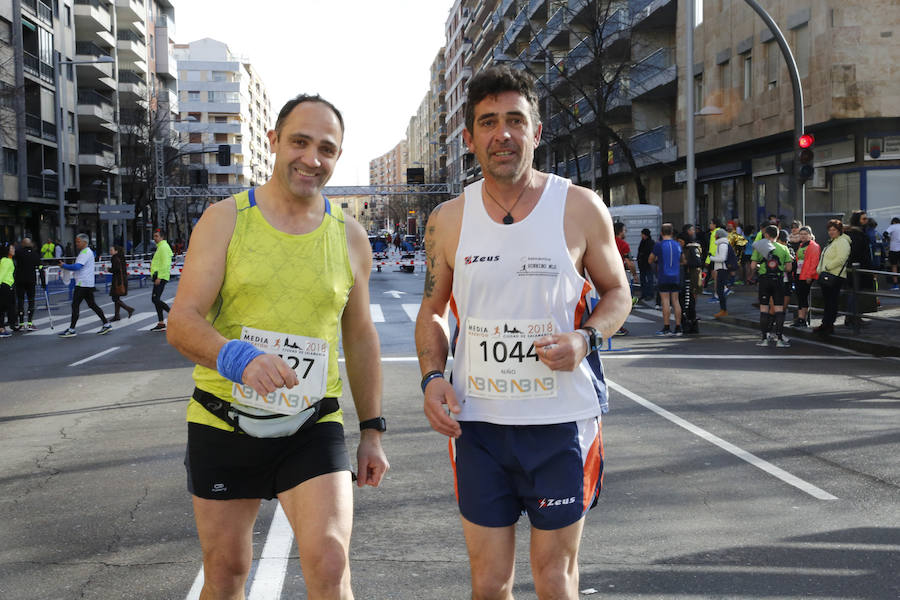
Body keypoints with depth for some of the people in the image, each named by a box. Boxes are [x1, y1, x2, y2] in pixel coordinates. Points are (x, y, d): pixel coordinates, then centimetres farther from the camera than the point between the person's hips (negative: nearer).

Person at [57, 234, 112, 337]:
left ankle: (71, 330, -5)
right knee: (92, 305, 11)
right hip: (88, 284, 10)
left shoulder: (85, 253, -14)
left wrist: (64, 266, -16)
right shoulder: (88, 252, 18)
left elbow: (76, 267, -25)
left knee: (75, 305, -7)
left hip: (83, 284, -10)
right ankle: (106, 324, 9)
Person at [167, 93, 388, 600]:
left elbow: (361, 336, 12)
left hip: (312, 429, 1)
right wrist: (237, 358, -32)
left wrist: (373, 430, 10)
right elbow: (182, 324, -11)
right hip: (223, 426, 0)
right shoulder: (225, 220, -4)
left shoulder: (350, 236, 4)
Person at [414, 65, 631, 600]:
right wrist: (432, 377, -5)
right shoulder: (449, 220, 3)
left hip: (561, 421, -1)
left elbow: (617, 292, 7)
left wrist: (585, 339, -14)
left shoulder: (581, 209, -3)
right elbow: (432, 312, 13)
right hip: (477, 421, 2)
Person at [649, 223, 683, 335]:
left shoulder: (659, 245, -8)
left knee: (665, 301, -2)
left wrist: (657, 261, 20)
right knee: (675, 301, 8)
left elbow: (650, 260, 0)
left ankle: (666, 328, -3)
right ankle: (678, 328, 7)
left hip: (664, 277, -5)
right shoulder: (678, 245, 7)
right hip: (676, 277, 5)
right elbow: (682, 260, 19)